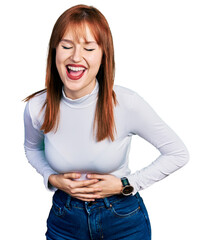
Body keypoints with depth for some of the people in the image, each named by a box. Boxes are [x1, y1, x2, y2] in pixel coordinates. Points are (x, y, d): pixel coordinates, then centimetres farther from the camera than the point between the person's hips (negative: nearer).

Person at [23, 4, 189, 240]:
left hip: (124, 220, -1)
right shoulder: (36, 107, -14)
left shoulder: (127, 103, -22)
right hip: (64, 220, 2)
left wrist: (126, 185, -15)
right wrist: (52, 178, -9)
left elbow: (178, 153, -11)